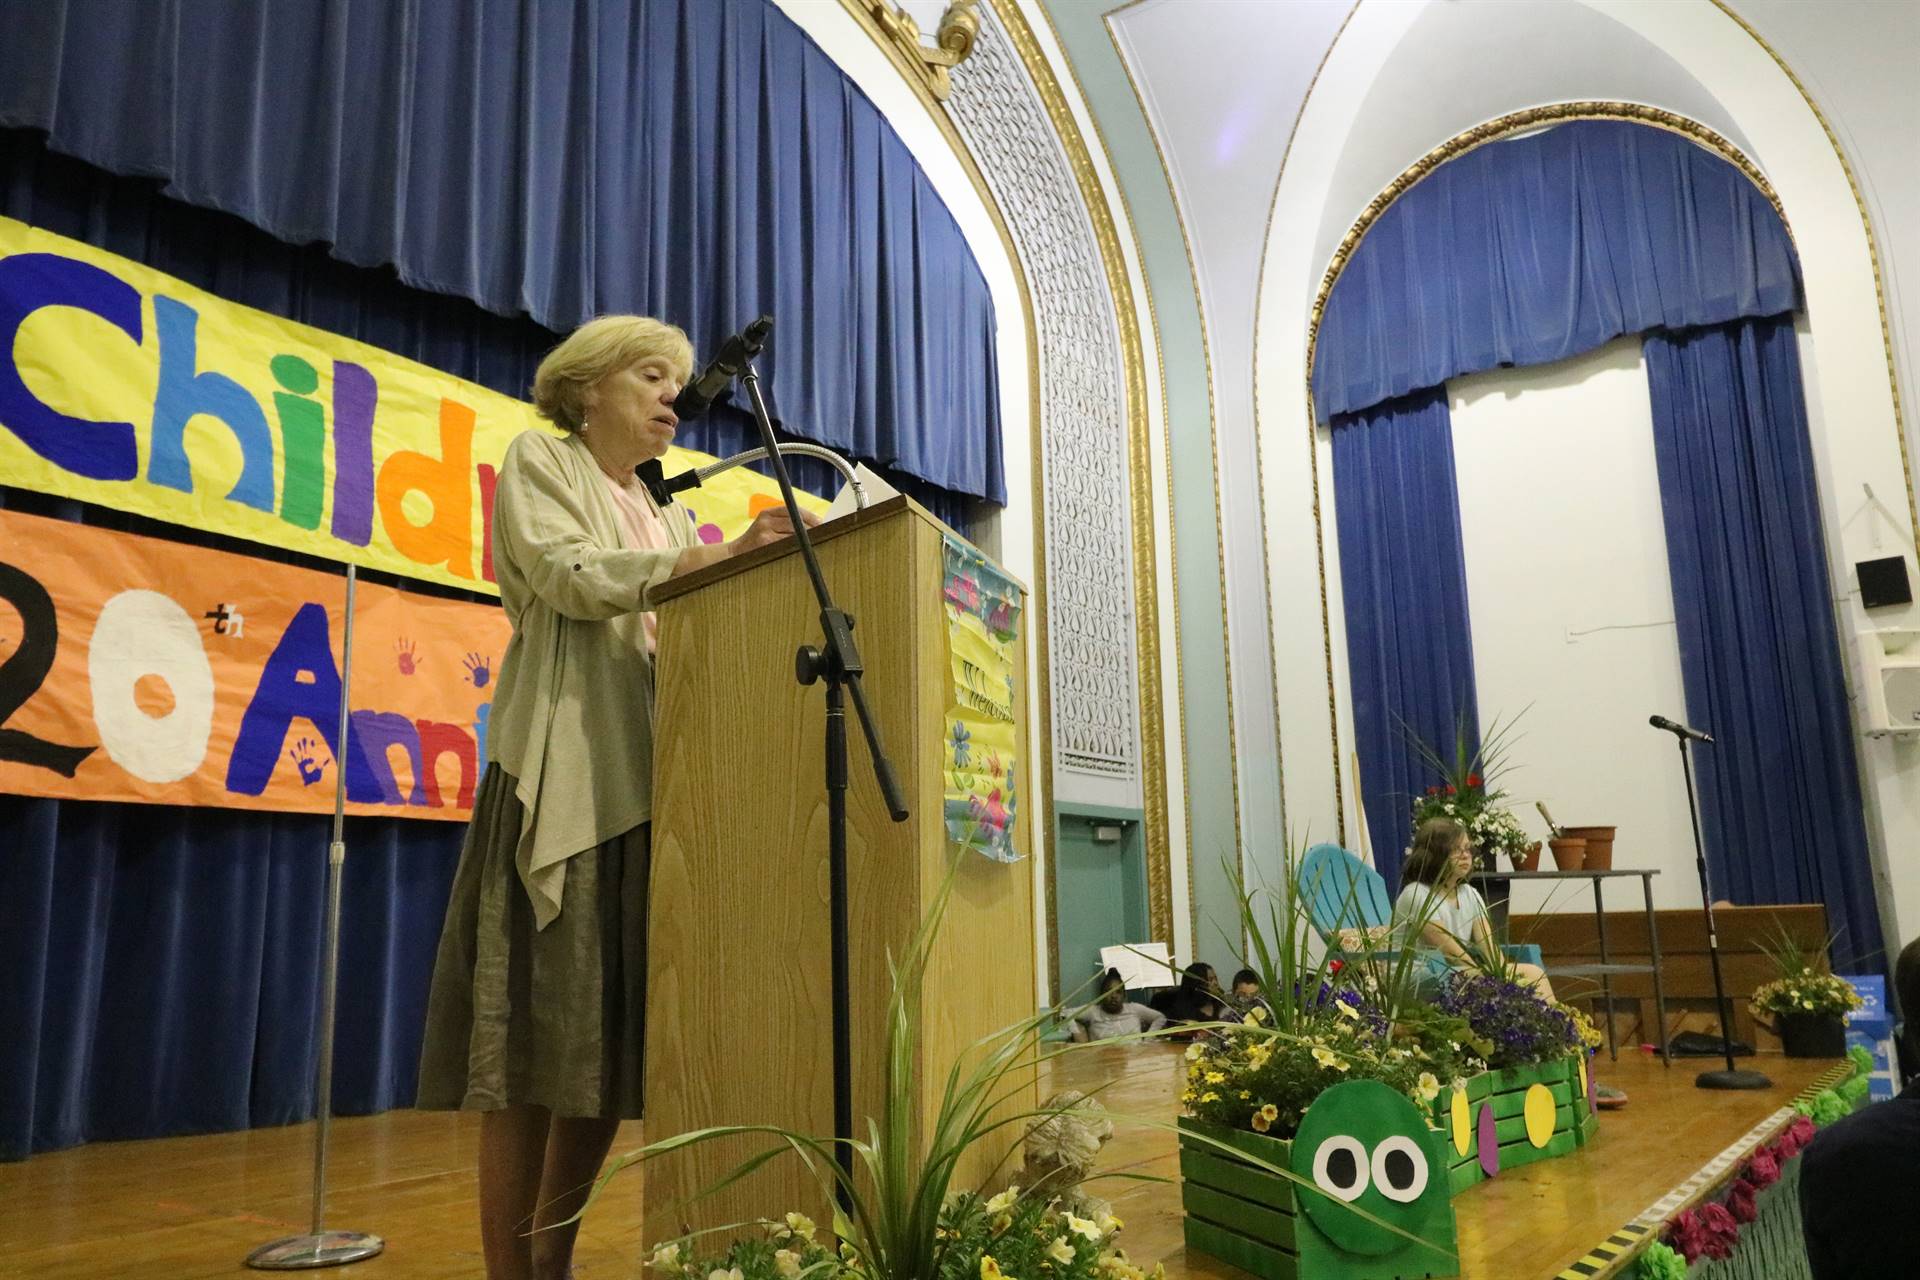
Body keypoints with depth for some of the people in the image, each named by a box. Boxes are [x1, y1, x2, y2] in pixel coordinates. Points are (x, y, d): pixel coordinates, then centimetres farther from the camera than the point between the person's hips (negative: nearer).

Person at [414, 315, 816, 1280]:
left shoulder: (663, 517, 25)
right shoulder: (539, 461, 8)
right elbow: (568, 575, -10)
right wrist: (714, 556, -18)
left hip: (646, 784, 6)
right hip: (563, 777, -6)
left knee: (615, 1035, 5)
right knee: (537, 1033, -6)